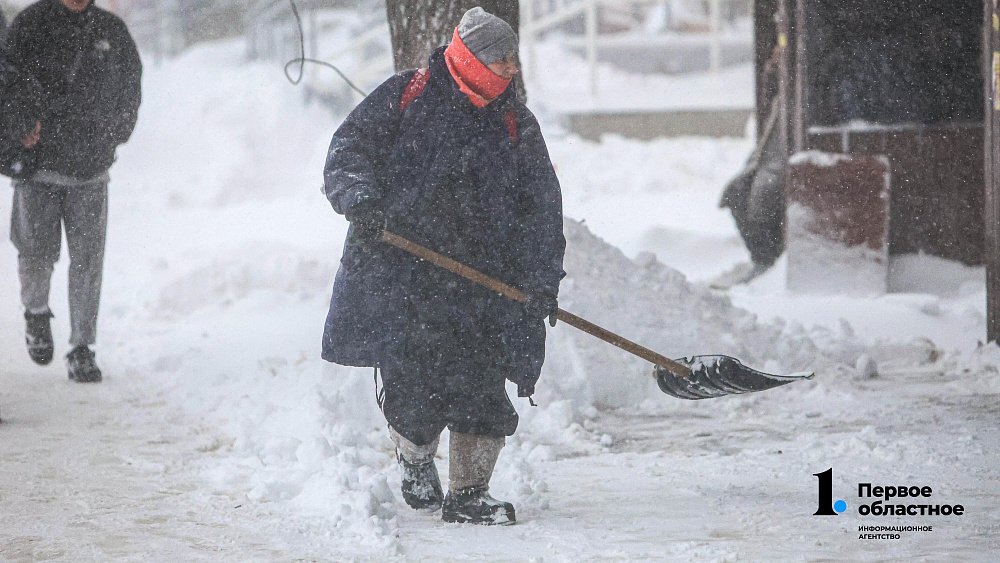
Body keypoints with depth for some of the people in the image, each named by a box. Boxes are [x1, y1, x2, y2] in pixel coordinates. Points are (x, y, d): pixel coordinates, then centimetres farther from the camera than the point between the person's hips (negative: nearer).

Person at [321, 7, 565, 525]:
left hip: (477, 282, 3)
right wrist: (360, 197, -19)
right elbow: (348, 149, 2)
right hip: (397, 269, -3)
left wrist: (542, 279, -3)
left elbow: (541, 208, 9)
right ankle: (414, 462, 24)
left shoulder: (517, 126, 11)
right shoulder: (404, 96, 3)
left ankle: (467, 494, 11)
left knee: (480, 390, -6)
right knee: (413, 385, -8)